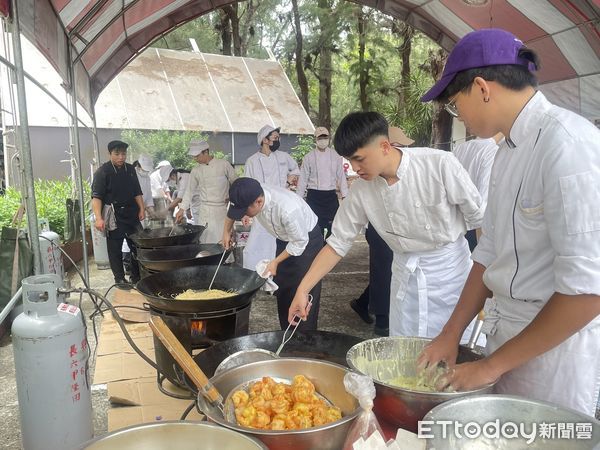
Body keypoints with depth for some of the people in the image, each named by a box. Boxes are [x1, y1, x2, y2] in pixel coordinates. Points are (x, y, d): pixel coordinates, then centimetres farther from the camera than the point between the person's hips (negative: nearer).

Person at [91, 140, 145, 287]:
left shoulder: (130, 169, 10)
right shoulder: (103, 171, -8)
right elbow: (96, 196, -14)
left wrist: (141, 209, 6)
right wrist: (99, 218, -24)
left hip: (131, 214, 6)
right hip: (114, 216, -5)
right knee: (115, 249, 0)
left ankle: (137, 277, 22)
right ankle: (120, 279, 12)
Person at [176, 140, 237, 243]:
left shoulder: (223, 164, -2)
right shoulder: (196, 171, 6)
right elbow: (189, 191, 10)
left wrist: (230, 197, -3)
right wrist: (182, 209, 3)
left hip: (221, 209, -2)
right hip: (204, 212, 2)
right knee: (205, 240, -1)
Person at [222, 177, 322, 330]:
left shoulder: (288, 209, -41)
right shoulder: (251, 195, -22)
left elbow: (300, 242, -25)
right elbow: (233, 208, 3)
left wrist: (276, 261, -18)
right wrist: (226, 231, 6)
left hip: (307, 239, -7)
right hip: (285, 239, 7)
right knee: (282, 290, 12)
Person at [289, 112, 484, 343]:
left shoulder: (439, 164, -20)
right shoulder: (361, 191, -9)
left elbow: (478, 218, -10)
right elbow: (338, 243, -2)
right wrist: (302, 290, -6)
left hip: (450, 266, -3)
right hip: (406, 273, 3)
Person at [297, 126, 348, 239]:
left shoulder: (335, 156, 4)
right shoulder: (309, 157, 1)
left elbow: (341, 176, 5)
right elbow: (303, 179, 3)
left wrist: (344, 195, 0)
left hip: (331, 195, 1)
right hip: (314, 196, -1)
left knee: (332, 227, 6)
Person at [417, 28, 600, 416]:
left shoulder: (567, 144, -21)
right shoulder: (510, 148, 5)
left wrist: (492, 364, -15)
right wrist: (451, 334, 8)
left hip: (556, 338, -7)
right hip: (508, 334, 7)